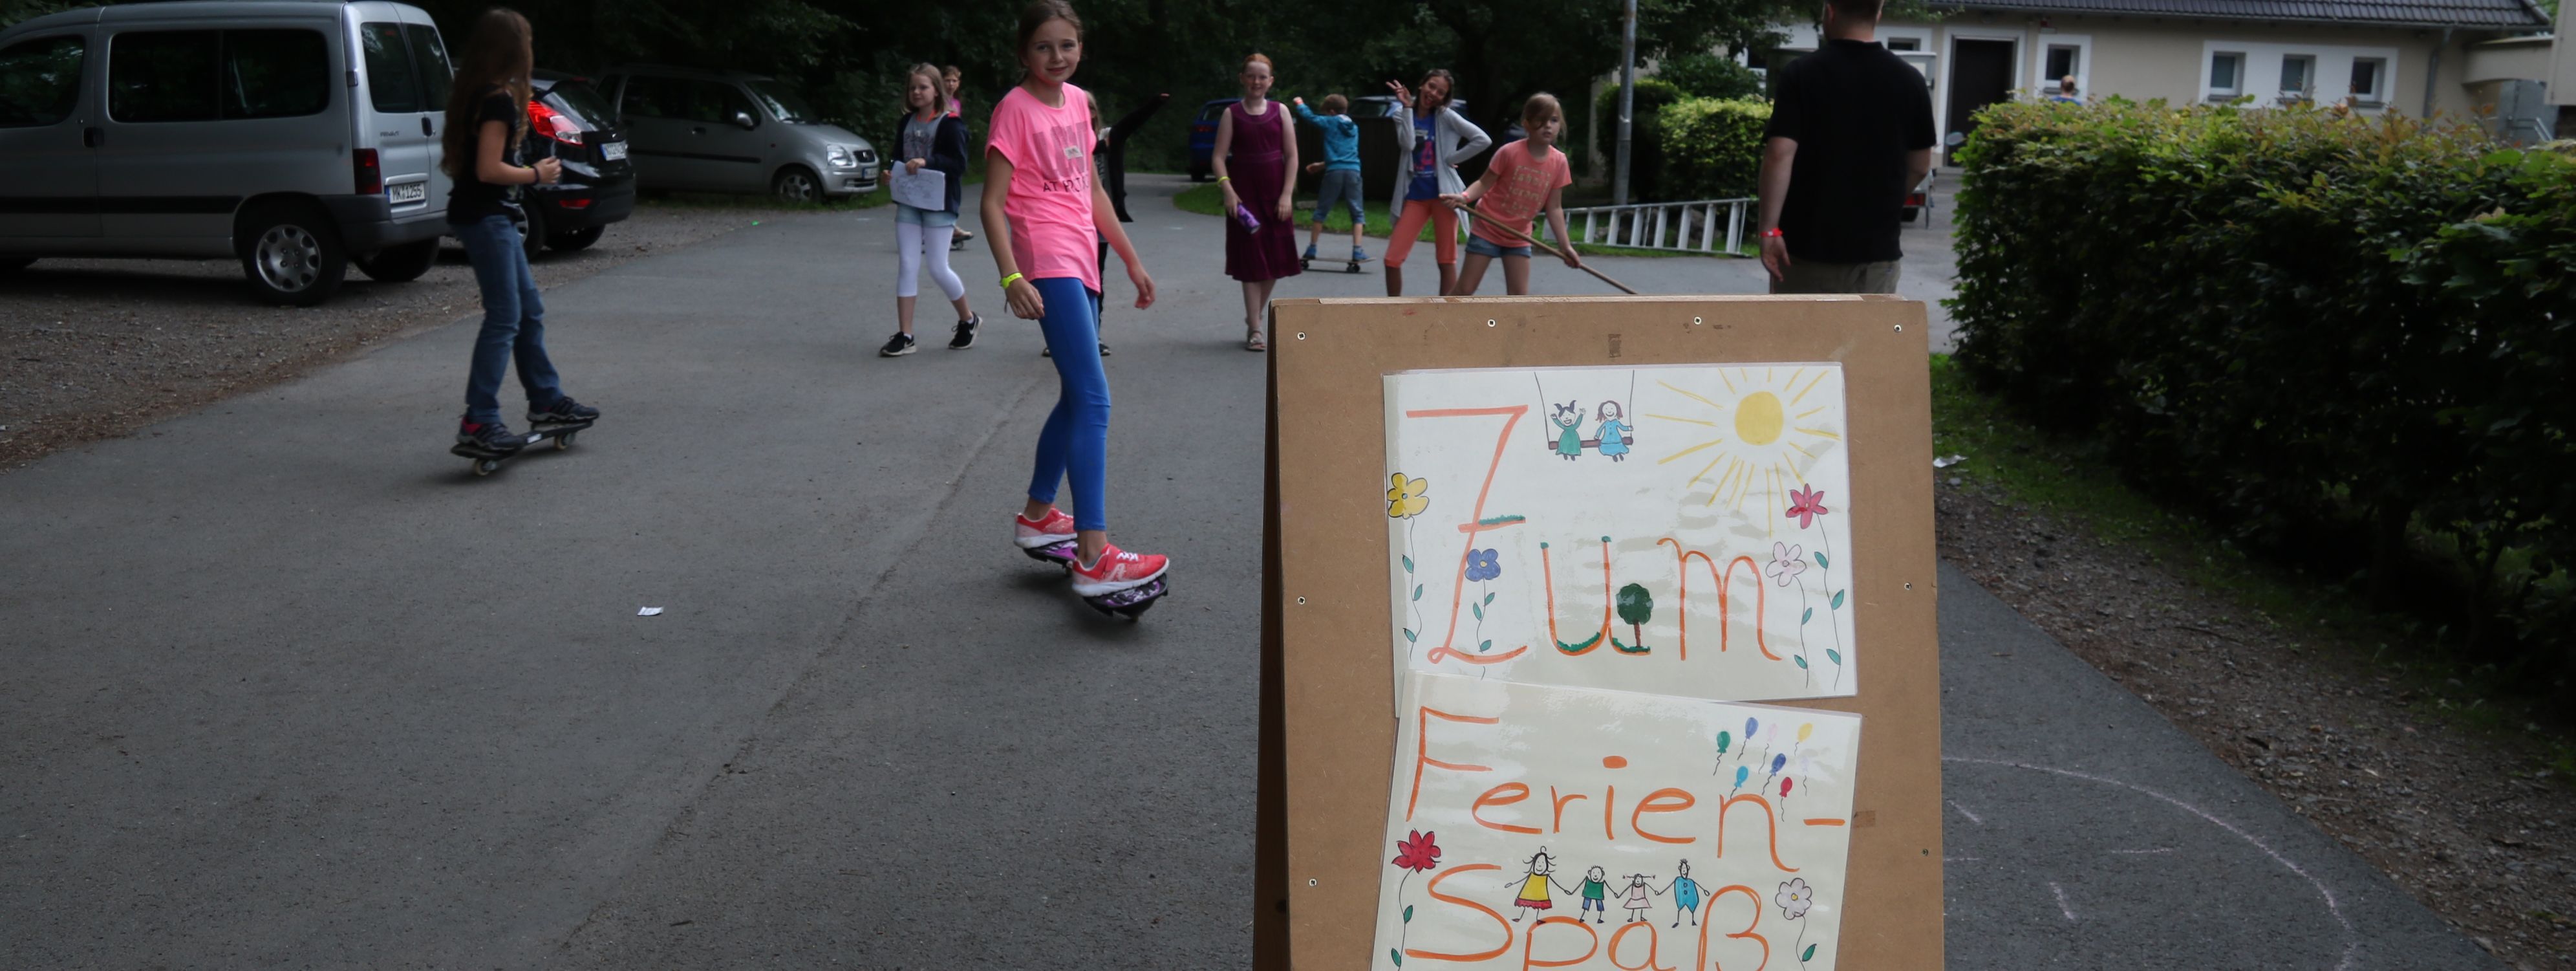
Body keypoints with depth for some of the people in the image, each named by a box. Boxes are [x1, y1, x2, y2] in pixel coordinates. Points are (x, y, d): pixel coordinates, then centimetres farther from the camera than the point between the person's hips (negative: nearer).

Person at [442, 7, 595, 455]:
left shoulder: (479, 94, 13)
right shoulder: (499, 100, -17)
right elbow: (489, 169, -21)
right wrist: (537, 174, -9)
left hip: (493, 216, 10)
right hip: (485, 217, -10)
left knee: (530, 312, 16)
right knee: (504, 319, -9)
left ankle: (547, 401, 26)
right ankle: (478, 422, -10)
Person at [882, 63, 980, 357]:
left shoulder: (950, 124, -7)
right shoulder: (905, 123, 12)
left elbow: (959, 163, -14)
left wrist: (926, 162, -26)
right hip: (908, 201, 6)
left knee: (938, 268, -3)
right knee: (906, 266, 2)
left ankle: (968, 320, 22)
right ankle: (904, 336, 4)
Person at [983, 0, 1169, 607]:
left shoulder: (1077, 102, 14)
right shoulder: (1016, 108, -8)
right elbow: (992, 203, -12)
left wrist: (1132, 261, 21)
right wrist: (1011, 276, -23)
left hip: (1081, 261, 9)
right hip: (1048, 263, -9)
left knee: (1077, 397, 17)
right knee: (1093, 401, -18)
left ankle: (1037, 517, 33)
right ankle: (1094, 559, -22)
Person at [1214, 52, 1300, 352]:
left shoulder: (1280, 112, 5)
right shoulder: (1232, 114, 1)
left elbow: (1292, 156, 3)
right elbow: (1219, 157, -2)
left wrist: (1287, 194, -6)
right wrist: (1227, 190, -16)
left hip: (1275, 194, 2)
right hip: (1244, 194, -2)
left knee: (1275, 259, 6)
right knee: (1251, 260, -1)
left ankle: (1255, 316, 27)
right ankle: (1254, 330, 3)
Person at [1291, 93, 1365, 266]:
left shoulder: (1329, 123, 7)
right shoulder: (1354, 128, 22)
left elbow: (1309, 116, 17)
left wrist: (1300, 104, 38)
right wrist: (1323, 165, 37)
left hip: (1334, 172, -3)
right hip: (1353, 171, 3)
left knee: (1321, 210, 10)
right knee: (1357, 212, 6)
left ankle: (1312, 249, 12)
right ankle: (1357, 251, -7)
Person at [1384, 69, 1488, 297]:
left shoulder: (1446, 116, -2)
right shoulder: (1403, 115, 5)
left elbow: (1483, 139, -8)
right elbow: (1407, 145, -14)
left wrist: (1452, 158, -7)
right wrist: (1407, 108, -14)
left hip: (1443, 193, -2)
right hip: (1414, 196, 2)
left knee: (1447, 261, 1)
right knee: (1392, 259, -4)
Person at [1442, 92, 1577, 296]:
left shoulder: (1559, 162, -7)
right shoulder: (1510, 152, -19)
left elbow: (1554, 208, -1)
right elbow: (1485, 184, -13)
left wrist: (1565, 245, -4)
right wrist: (1464, 197, -34)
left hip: (1519, 237, 4)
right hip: (1488, 229, -4)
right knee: (1464, 291, -2)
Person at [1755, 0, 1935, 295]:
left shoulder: (1801, 74, -8)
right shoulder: (1909, 81, 1)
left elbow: (1780, 154, -17)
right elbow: (1920, 166, 8)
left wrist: (1769, 228, -13)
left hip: (1806, 241, -2)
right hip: (1875, 246, 2)